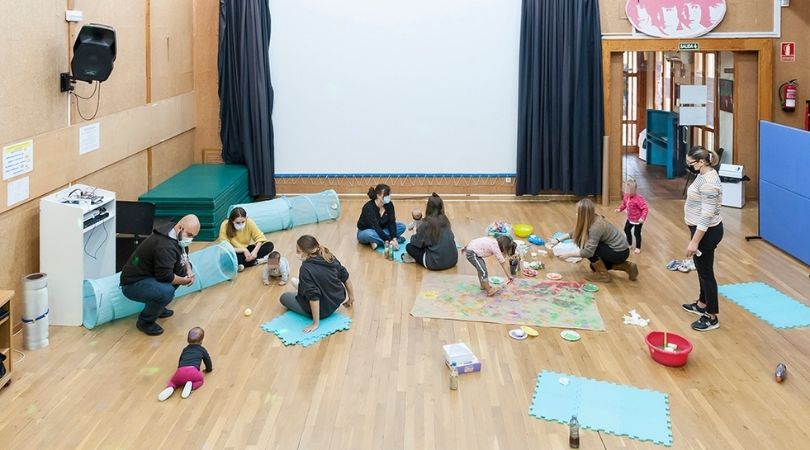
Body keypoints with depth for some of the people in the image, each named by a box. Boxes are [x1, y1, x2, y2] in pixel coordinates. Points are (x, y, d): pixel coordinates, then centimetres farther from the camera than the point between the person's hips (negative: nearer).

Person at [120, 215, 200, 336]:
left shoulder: (176, 235, 0)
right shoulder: (165, 246, -29)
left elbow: (183, 256, 16)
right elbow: (165, 276, -31)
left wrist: (188, 270, -2)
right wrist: (184, 281, -14)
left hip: (149, 274, 10)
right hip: (133, 284, -10)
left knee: (182, 269, 7)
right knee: (166, 291, -33)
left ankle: (158, 308, 17)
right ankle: (145, 321, -6)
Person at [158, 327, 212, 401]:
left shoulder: (185, 349, 32)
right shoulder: (202, 350, 23)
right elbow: (209, 368, 29)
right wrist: (208, 369, 51)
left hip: (180, 371, 3)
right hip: (193, 371, -2)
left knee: (173, 381, 29)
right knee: (200, 380, 26)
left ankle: (170, 387, -6)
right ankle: (191, 386, -6)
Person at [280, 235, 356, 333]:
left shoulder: (306, 269, -28)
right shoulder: (329, 257, -9)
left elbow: (313, 297, -30)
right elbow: (345, 276, 1)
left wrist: (315, 324, -24)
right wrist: (351, 297, 15)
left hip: (323, 311, -7)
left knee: (284, 297, 14)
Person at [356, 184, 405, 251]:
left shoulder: (389, 205, -11)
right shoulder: (369, 207, -28)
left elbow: (391, 223, -13)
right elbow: (376, 227, -33)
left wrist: (394, 238, -29)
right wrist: (389, 241, -40)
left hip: (381, 230, 6)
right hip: (365, 232, -6)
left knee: (402, 226, -13)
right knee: (369, 234, -41)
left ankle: (376, 242, -21)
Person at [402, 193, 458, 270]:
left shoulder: (427, 224, -11)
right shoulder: (444, 220, 4)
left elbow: (416, 241, -3)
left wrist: (413, 237, 23)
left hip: (436, 263, -5)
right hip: (453, 260, 5)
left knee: (409, 247, 9)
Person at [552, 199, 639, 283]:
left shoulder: (596, 227, -29)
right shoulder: (592, 219, -2)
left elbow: (588, 251, -32)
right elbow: (574, 232, 14)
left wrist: (569, 254, -22)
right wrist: (558, 240, 10)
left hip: (620, 253, -9)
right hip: (616, 248, 9)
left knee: (584, 244, -17)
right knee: (594, 266, 24)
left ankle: (603, 274, -6)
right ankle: (626, 266, 17)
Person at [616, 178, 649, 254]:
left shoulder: (638, 199, -32)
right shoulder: (626, 196, -10)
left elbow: (645, 209, -29)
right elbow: (624, 203, 10)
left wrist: (643, 218, -37)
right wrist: (619, 209, -6)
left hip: (638, 220, -8)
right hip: (630, 218, 8)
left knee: (637, 233, 4)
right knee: (627, 230, 22)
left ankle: (638, 248, 23)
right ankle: (629, 244, 42)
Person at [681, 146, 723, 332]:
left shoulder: (708, 183, -26)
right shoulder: (704, 175, 6)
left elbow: (707, 216, -27)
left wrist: (694, 241, -25)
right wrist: (695, 238, 26)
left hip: (707, 232, -10)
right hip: (702, 230, 10)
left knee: (706, 271, 0)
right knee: (702, 269, 22)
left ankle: (712, 317, 10)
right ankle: (702, 305, 38)